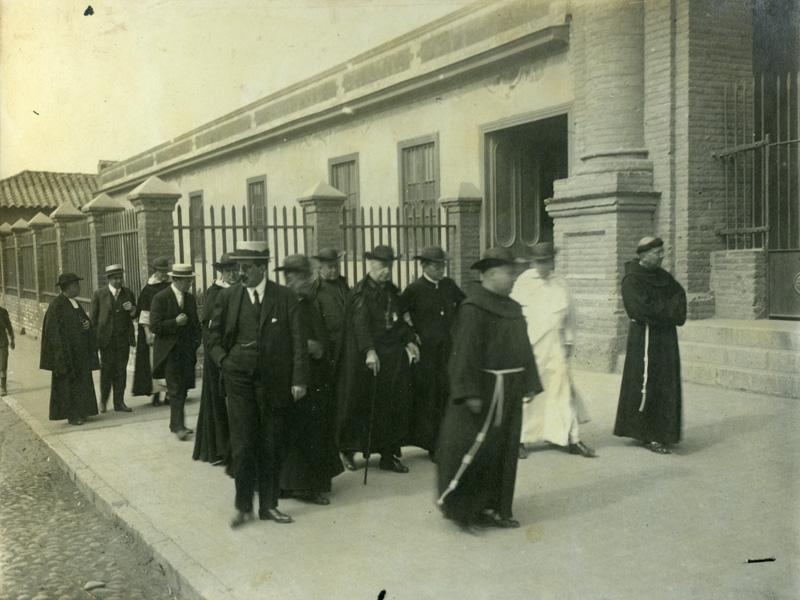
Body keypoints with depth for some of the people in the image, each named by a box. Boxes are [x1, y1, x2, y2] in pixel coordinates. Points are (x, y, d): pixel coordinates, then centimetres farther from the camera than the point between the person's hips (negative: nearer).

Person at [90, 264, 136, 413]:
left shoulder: (128, 293, 7)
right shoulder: (99, 294, -1)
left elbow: (135, 315, 15)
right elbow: (93, 317, 3)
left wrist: (132, 309, -8)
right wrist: (95, 338, -2)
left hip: (124, 338, 2)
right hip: (106, 339, -2)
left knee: (121, 370, 4)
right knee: (106, 369, 1)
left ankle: (119, 402, 12)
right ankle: (103, 401, 19)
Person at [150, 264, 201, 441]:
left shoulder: (190, 298, 11)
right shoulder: (160, 298, -8)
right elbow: (154, 326, -13)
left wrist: (196, 342, 8)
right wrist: (175, 322, -19)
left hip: (187, 351, 6)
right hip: (169, 351, -6)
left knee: (183, 388, 8)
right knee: (175, 390, -9)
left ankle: (175, 423, 20)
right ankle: (178, 426, -9)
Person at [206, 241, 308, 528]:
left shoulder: (285, 297, -2)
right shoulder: (228, 296, 3)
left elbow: (297, 340, -4)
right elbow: (213, 334, 14)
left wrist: (299, 379, -9)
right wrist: (223, 361, 0)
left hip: (274, 380, 0)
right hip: (239, 378, 1)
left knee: (272, 445, 7)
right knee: (242, 444, 0)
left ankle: (269, 505, 20)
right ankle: (243, 506, 14)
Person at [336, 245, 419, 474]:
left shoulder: (391, 290, 13)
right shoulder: (360, 292, -10)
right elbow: (360, 323, -22)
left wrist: (409, 341, 5)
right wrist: (369, 351, -33)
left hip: (394, 356, 7)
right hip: (367, 359, -7)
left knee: (395, 406, 7)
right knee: (361, 405, 3)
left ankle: (389, 454, 17)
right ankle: (347, 450, 22)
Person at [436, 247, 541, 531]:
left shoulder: (512, 307, 11)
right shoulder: (474, 307, -15)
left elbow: (523, 346, 15)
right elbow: (465, 352, -19)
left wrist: (530, 382, 10)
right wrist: (470, 393, -23)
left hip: (509, 391, 9)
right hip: (485, 390, -8)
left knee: (503, 450, 13)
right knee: (477, 448, -4)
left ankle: (492, 508, 24)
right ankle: (453, 502, 13)